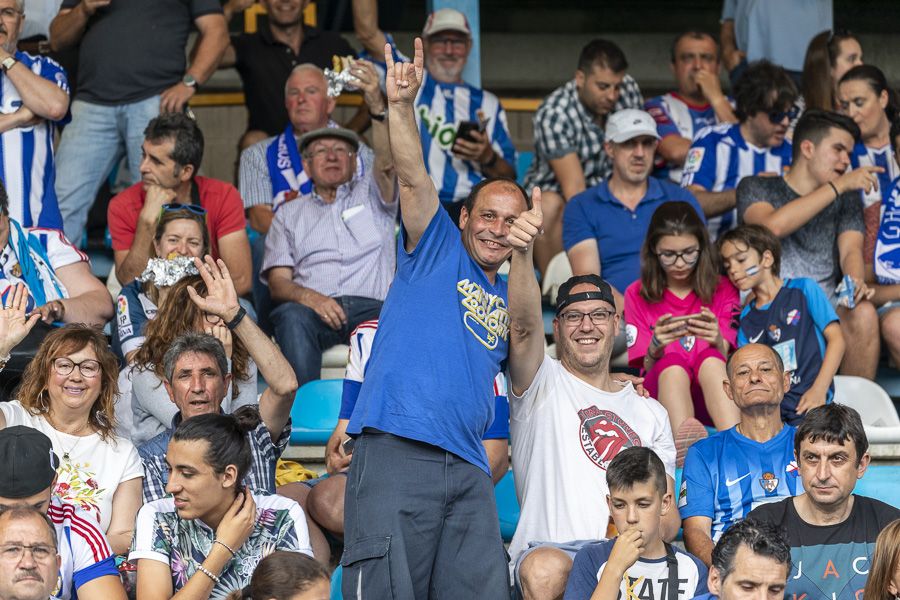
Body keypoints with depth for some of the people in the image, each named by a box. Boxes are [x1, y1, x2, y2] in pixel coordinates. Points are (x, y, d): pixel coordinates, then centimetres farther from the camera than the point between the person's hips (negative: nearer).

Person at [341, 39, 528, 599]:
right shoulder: (437, 247, 11)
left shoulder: (510, 298, 26)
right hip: (396, 450, -6)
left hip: (468, 469, 6)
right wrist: (401, 106, -20)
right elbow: (414, 178, -4)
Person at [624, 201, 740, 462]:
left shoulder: (722, 289, 12)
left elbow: (726, 357, 0)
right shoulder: (638, 294, 11)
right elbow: (647, 368, 4)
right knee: (673, 363, -34)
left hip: (710, 396, 0)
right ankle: (684, 450, -62)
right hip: (662, 395, 0)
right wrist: (655, 349, -22)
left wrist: (718, 342, -25)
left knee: (710, 359, -32)